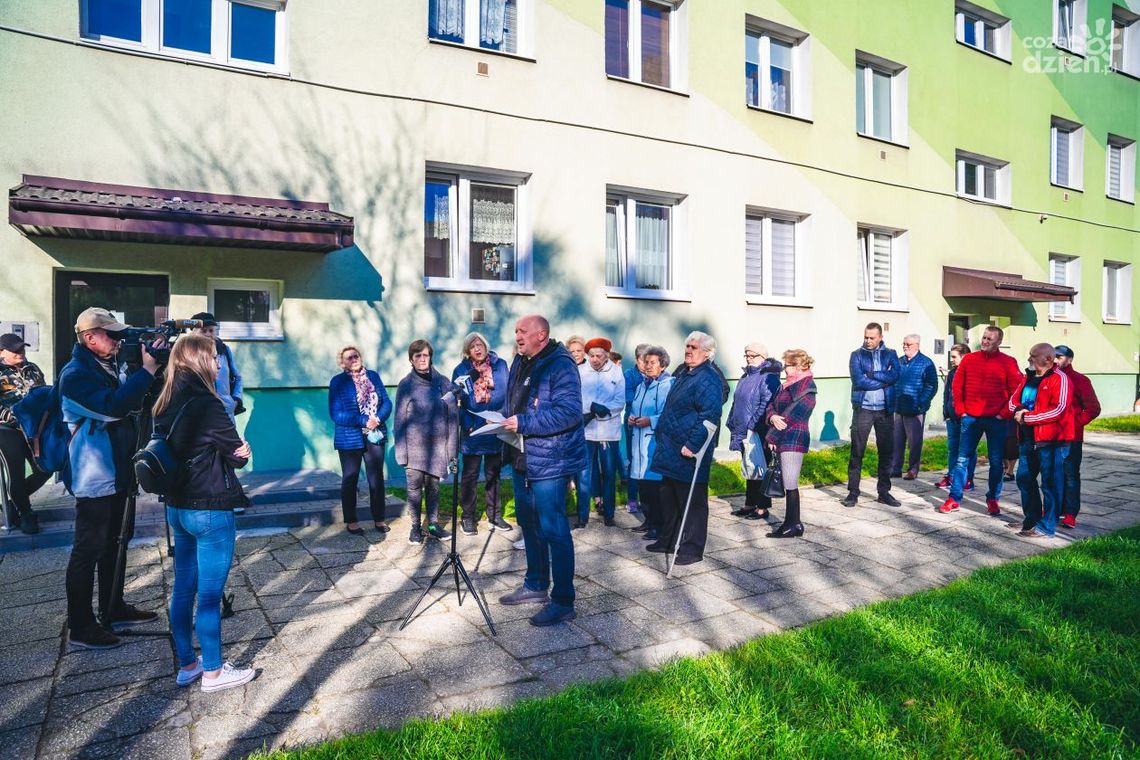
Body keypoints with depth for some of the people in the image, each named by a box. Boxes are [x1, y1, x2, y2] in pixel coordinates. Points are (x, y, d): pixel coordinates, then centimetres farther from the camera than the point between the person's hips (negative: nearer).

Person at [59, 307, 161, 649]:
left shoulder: (112, 365, 9)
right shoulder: (75, 374, -16)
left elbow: (137, 400, 16)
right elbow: (113, 406, -31)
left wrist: (154, 367, -1)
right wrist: (147, 369, -30)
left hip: (118, 473, 9)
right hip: (95, 477, -9)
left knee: (113, 543, 18)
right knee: (88, 550, -1)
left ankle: (113, 609, 31)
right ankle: (80, 627, 9)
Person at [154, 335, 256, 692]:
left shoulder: (166, 405, 6)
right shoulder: (207, 404, -19)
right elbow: (238, 456, -12)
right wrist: (240, 451, 10)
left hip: (176, 507, 8)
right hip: (210, 510, -8)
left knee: (183, 588, 16)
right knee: (210, 595, 3)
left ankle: (187, 665, 30)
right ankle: (213, 672, 16)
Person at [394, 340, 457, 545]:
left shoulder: (443, 383, 1)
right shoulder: (406, 385, -2)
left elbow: (452, 416, 2)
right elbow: (400, 420, -2)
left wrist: (451, 448, -2)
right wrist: (401, 451, -7)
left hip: (437, 446, 2)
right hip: (415, 446, -1)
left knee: (433, 486, 11)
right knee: (415, 487, 4)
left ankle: (433, 524, 25)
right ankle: (415, 527, 19)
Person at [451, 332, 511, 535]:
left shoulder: (499, 364, 2)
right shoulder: (461, 370, 0)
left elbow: (505, 394, -1)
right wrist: (466, 424, -13)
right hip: (472, 430, -1)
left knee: (493, 474, 13)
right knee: (470, 475, 6)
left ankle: (494, 515, 24)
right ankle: (468, 517, 17)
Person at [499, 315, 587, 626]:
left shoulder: (560, 366, -16)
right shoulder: (520, 363, 12)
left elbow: (569, 412, -27)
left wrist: (523, 423, -25)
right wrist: (506, 421, 4)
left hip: (549, 461, -9)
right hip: (522, 458, 10)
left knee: (553, 529, -4)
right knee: (529, 523, 19)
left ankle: (563, 601, 8)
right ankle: (535, 585, 36)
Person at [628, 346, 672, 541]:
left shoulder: (669, 385, -8)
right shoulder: (641, 386, 19)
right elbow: (633, 409, 28)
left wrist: (651, 421, -20)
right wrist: (631, 418, 7)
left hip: (657, 442, -8)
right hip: (639, 440, 8)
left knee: (655, 483, -6)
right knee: (642, 483, 12)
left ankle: (658, 526, 4)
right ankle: (649, 520, 26)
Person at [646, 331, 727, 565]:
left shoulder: (709, 379, -15)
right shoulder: (682, 373, 15)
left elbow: (709, 417, -23)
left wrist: (692, 445, -24)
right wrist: (661, 431, 22)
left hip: (689, 453, -10)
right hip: (670, 449, 10)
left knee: (692, 502, 2)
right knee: (668, 497, 18)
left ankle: (692, 548, 14)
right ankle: (668, 539, 32)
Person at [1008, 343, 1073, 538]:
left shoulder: (1059, 379, -11)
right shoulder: (1028, 378, 15)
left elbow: (1058, 409, -20)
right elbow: (1013, 400, 16)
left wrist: (1027, 417, -17)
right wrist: (1018, 410, -7)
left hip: (1051, 441, -9)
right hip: (1028, 439, 9)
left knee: (1050, 483, -1)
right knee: (1024, 478, 16)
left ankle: (1047, 528, 6)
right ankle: (1032, 519, 31)